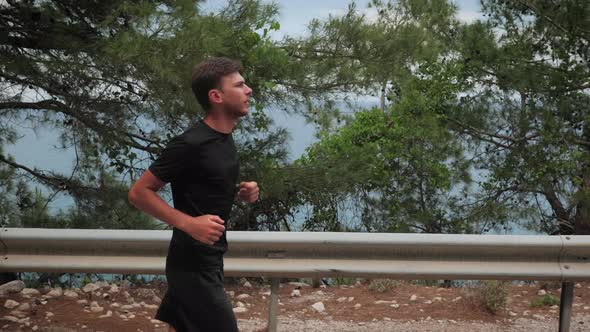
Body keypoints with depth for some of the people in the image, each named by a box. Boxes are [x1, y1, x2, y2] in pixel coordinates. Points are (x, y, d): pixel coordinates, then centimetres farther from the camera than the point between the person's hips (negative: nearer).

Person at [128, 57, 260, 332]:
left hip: (208, 259, 9)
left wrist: (240, 192, 2)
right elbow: (139, 192, -17)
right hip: (192, 265, -9)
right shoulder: (191, 143, -20)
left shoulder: (224, 137, 8)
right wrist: (189, 223, -27)